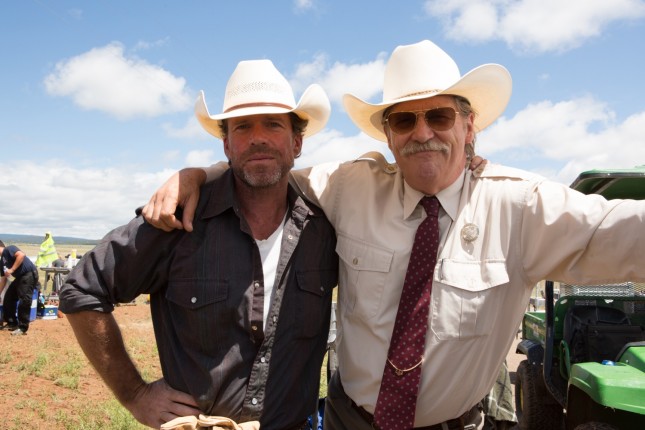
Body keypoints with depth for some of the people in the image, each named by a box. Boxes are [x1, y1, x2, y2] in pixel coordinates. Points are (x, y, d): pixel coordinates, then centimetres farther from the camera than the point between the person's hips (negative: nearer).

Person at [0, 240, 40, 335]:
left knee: (24, 301, -10)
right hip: (19, 277, 10)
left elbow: (21, 255, -24)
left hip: (29, 275, -10)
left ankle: (22, 327, -4)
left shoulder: (8, 249, -5)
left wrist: (12, 269, -21)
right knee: (8, 298, 14)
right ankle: (11, 323, 26)